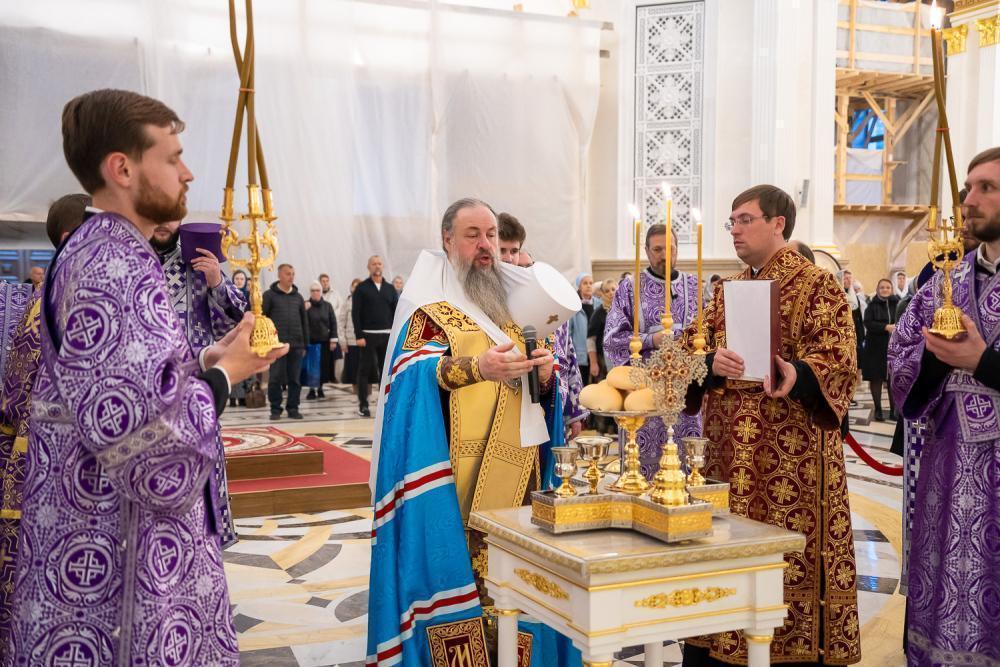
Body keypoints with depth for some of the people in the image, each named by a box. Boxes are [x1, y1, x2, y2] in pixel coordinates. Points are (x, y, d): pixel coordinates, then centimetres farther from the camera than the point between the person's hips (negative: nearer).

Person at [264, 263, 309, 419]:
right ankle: (275, 408, 10)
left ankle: (293, 408, 14)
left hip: (296, 345, 4)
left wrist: (305, 345, 13)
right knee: (275, 378, 0)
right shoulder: (269, 295, 2)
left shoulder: (298, 297, 14)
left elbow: (304, 322, 17)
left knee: (295, 379, 5)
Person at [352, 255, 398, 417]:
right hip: (368, 335, -3)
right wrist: (359, 336, -12)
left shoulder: (390, 289, 11)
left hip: (387, 335, 4)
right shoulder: (361, 288, 0)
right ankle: (363, 405, 6)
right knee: (365, 370, 0)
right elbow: (355, 313, -4)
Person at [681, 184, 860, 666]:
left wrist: (795, 374, -33)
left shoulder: (818, 285, -4)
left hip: (789, 456, -6)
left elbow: (840, 362, -13)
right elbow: (691, 349, 7)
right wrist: (711, 362, -16)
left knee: (785, 560, -3)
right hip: (728, 451, 6)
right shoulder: (728, 290, 16)